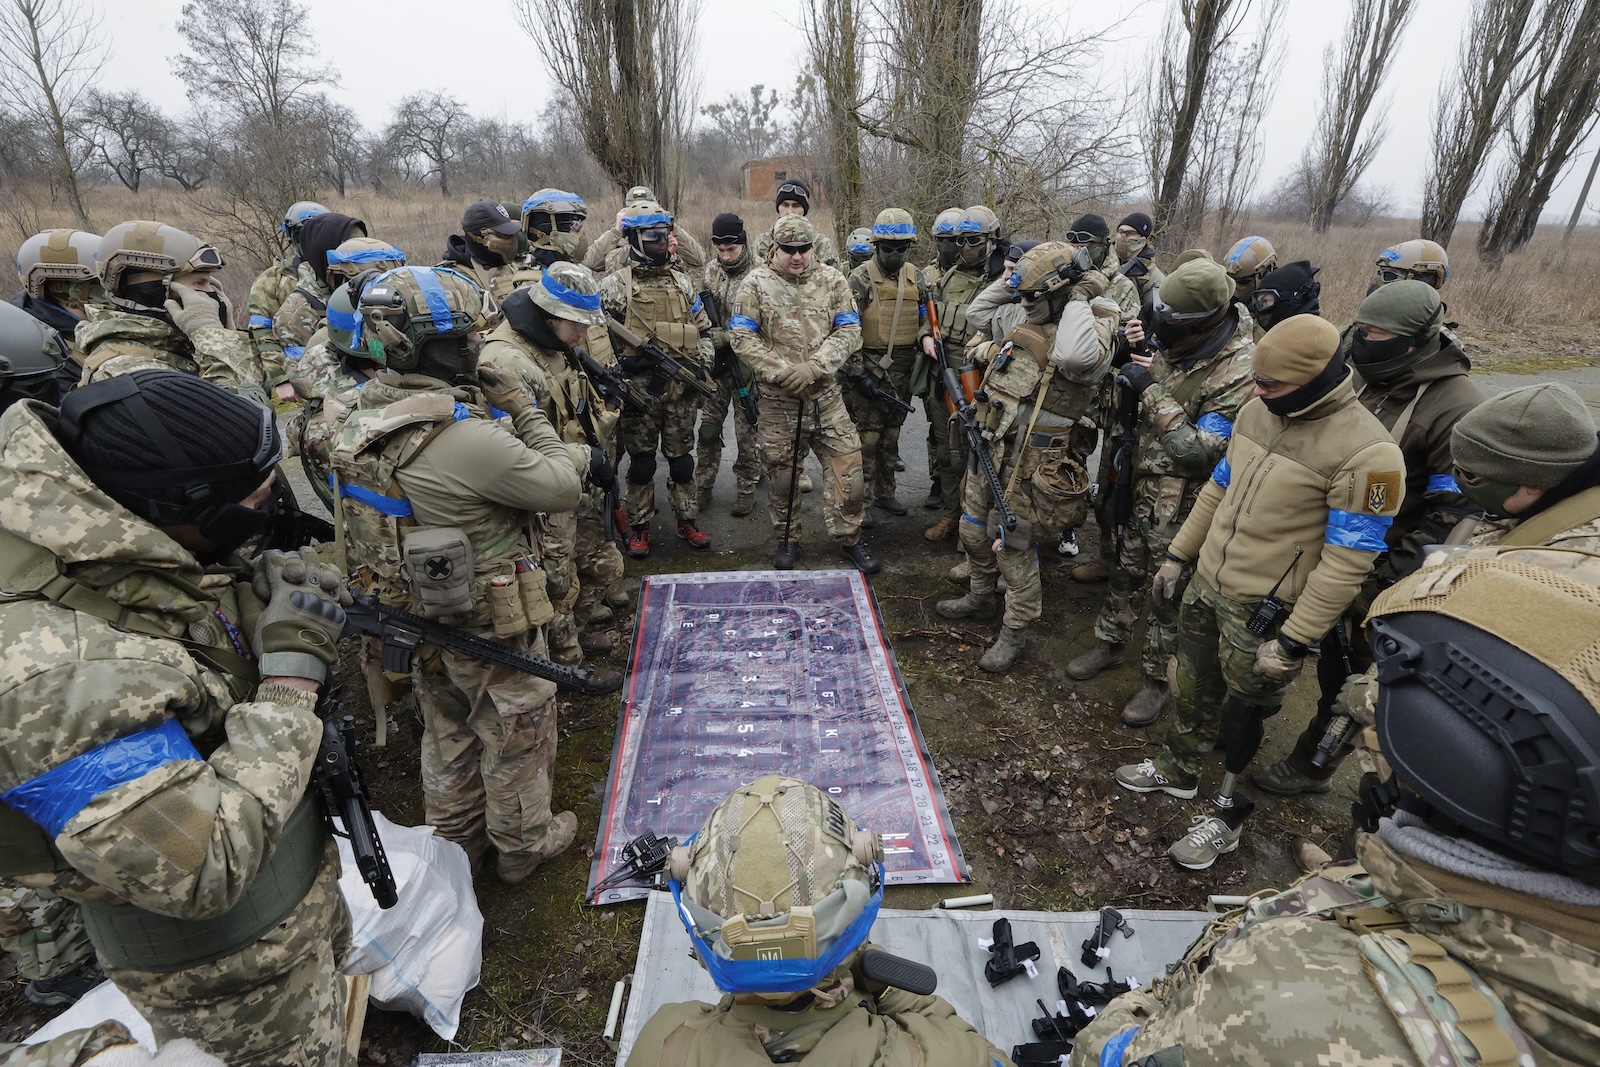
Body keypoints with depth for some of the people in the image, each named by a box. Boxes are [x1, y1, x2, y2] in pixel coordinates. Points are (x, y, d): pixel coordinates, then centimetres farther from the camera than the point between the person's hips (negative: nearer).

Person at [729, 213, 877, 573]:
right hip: (778, 398, -1)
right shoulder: (756, 283, 1)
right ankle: (787, 539, 27)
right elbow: (742, 338, -6)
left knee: (846, 463, -1)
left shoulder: (832, 281, 6)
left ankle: (848, 536, 17)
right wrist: (783, 371, -16)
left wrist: (814, 367, -17)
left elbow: (849, 331, -2)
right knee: (780, 470, 8)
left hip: (826, 394, 1)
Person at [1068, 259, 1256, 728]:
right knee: (1125, 574, 21)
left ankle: (1157, 680, 27)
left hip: (1182, 506, -7)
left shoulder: (1240, 373, -25)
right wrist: (1134, 358, -4)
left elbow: (1201, 451, -29)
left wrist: (1153, 392, -29)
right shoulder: (1174, 344, -1)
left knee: (1167, 595, 8)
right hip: (1139, 486, 7)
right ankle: (1109, 644, 42)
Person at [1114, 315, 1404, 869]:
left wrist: (1292, 642, -20)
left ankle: (1228, 813, 34)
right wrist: (1178, 554, 14)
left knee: (1244, 711, 11)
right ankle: (1178, 769, 46)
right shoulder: (1257, 412, 1)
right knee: (1194, 689, 22)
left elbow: (1346, 562, -21)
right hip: (1206, 584, 7)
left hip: (1263, 614, -6)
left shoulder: (1367, 453, -22)